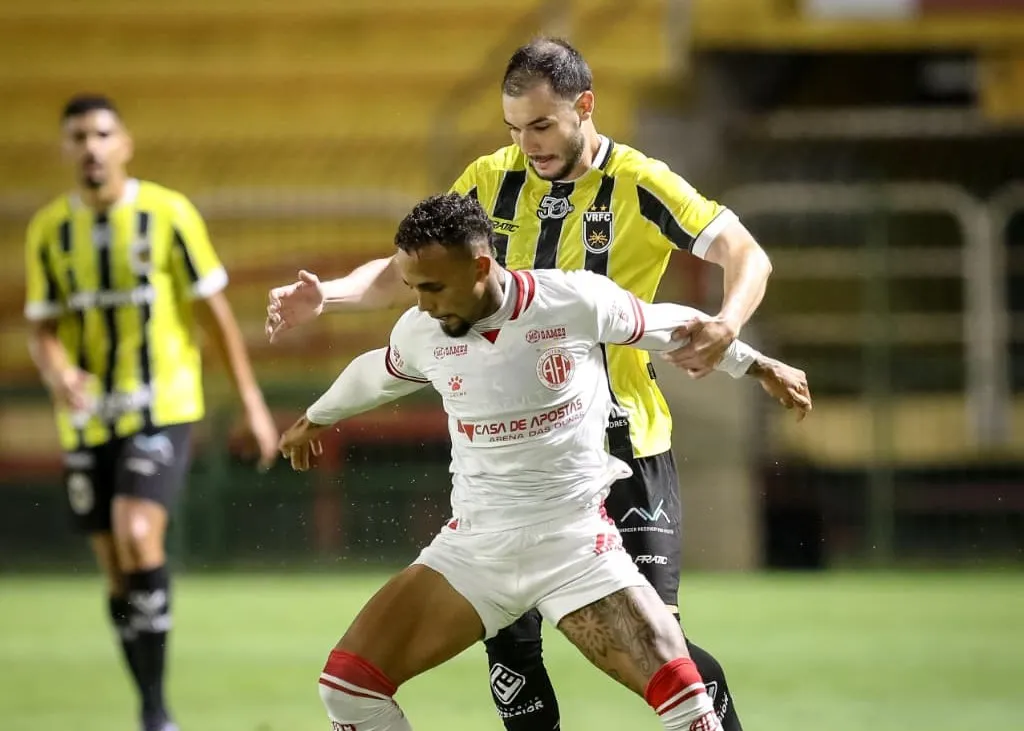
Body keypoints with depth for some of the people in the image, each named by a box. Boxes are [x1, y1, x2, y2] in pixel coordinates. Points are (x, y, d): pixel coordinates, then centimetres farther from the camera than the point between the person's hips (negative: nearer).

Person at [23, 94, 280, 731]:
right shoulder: (49, 230, 4)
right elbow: (43, 330, 6)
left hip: (161, 409, -4)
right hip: (88, 421, 4)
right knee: (118, 571, 6)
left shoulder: (168, 214, -5)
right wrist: (59, 374, -17)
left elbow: (214, 311, 1)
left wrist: (251, 400, 3)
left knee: (138, 536, -24)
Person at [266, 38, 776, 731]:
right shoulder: (491, 180, 5)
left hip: (623, 441, -4)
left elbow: (747, 256, -11)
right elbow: (408, 272, 11)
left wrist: (727, 323, -32)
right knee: (509, 640, 0)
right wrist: (326, 297, -7)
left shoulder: (640, 184, -8)